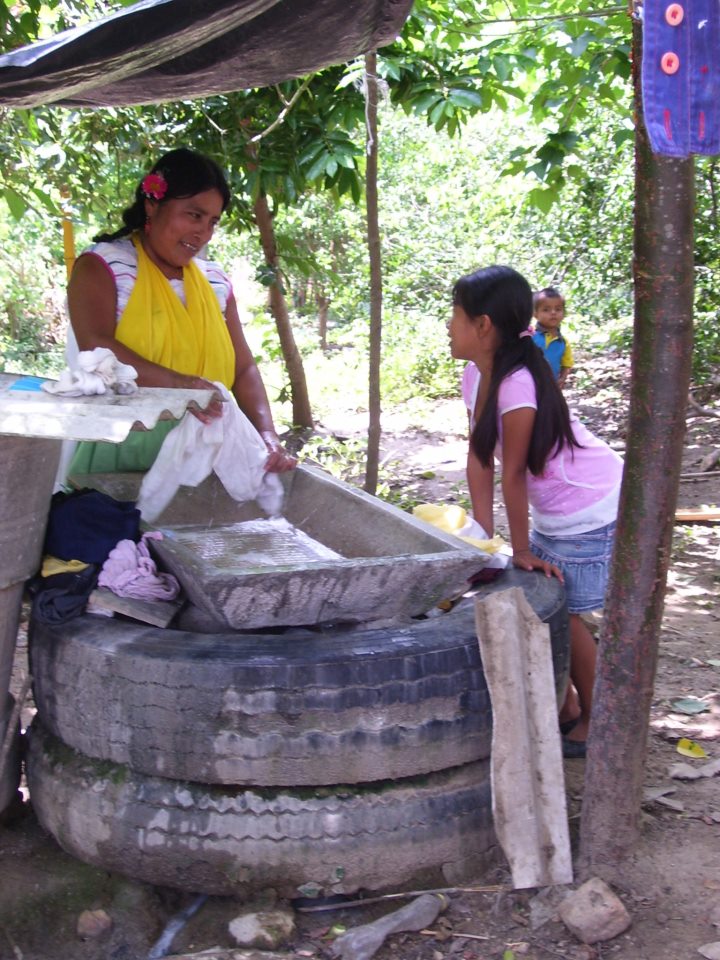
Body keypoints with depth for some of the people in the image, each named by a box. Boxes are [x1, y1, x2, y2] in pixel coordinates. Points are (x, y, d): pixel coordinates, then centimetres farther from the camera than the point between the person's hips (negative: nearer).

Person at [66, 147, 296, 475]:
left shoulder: (215, 281, 16)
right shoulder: (102, 265, 1)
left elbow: (243, 369, 13)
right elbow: (96, 348, -14)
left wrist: (267, 433, -5)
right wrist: (177, 383, -28)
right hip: (118, 451, -5)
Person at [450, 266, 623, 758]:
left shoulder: (517, 385, -29)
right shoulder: (476, 375, -2)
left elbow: (513, 474, -22)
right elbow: (480, 458, 0)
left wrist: (521, 549, -15)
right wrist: (484, 533, -1)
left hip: (594, 510, -9)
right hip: (553, 512, 9)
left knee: (564, 613, -1)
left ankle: (594, 721, 19)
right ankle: (564, 707, 30)